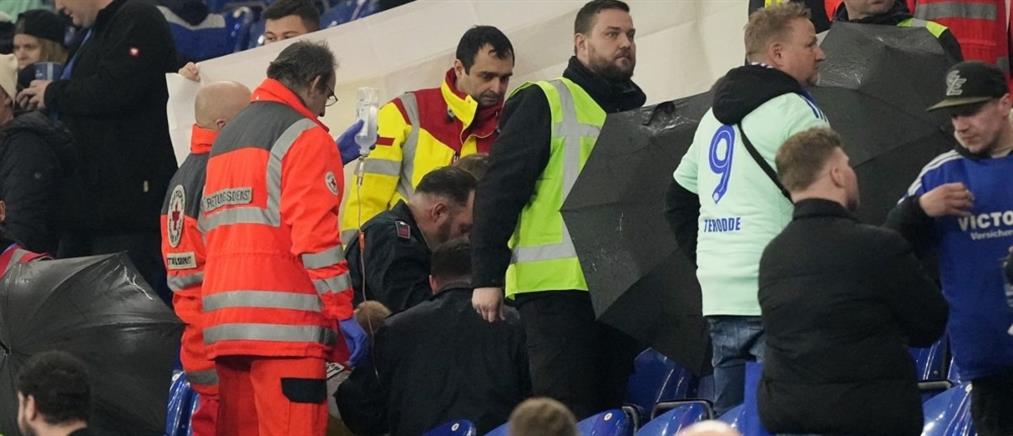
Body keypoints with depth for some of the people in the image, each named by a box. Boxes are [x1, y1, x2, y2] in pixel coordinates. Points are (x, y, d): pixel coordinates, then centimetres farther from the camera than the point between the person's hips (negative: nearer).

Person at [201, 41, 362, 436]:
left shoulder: (225, 139, 23)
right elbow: (316, 237, -12)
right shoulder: (305, 137, -3)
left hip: (223, 326, 8)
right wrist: (343, 314, -10)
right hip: (285, 323, -8)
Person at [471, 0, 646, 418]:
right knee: (567, 415, -10)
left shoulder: (639, 113, 20)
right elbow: (497, 192, -5)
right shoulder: (545, 104, -1)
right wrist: (487, 277, -11)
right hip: (559, 285, -6)